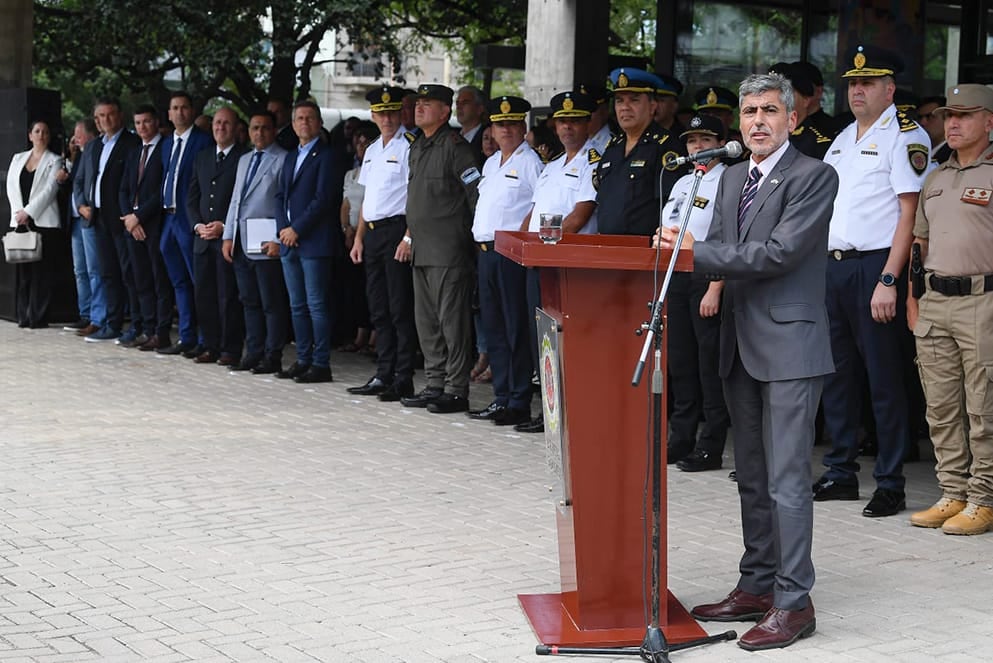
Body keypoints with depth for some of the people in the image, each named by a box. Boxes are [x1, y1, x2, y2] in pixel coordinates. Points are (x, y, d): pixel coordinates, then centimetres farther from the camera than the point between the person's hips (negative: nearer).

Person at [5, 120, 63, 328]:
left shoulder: (54, 161, 5)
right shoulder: (18, 158, 17)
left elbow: (50, 190, -5)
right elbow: (11, 186, 10)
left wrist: (28, 212, -12)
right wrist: (19, 213, -4)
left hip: (44, 222, -4)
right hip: (20, 222, 4)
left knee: (41, 270, -6)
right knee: (23, 271, 2)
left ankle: (38, 317, -4)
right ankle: (23, 316, 5)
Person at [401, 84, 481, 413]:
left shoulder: (455, 146, -9)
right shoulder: (417, 147, 18)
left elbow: (478, 194, -11)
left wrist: (471, 235, -9)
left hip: (449, 250, -9)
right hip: (421, 249, 9)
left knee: (452, 320, -6)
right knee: (426, 321, 12)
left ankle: (456, 390, -2)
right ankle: (435, 384, 20)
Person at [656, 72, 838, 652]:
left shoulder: (814, 177, -9)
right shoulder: (732, 177, 16)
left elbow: (779, 251, -19)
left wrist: (695, 251, -18)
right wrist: (684, 243, -5)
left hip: (790, 345, -8)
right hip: (743, 345, 8)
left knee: (787, 479, -7)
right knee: (752, 477, 15)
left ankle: (793, 601, 0)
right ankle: (757, 586, 25)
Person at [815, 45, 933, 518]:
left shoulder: (906, 137, -6)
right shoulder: (842, 140, 18)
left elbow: (909, 213, -13)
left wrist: (888, 280, -19)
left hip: (875, 268, -8)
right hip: (832, 266, 8)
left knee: (884, 377, -3)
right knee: (836, 373, 12)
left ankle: (890, 485, 3)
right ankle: (841, 473, 22)